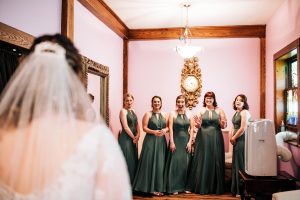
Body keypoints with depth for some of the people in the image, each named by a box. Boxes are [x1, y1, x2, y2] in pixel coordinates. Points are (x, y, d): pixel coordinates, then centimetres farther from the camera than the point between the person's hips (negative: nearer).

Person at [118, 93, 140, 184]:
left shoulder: (133, 111, 14)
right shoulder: (123, 111, -9)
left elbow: (137, 124, 11)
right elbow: (125, 127, -15)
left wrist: (137, 136, -5)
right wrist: (133, 137, -8)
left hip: (133, 139, 8)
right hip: (126, 139, -8)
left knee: (134, 161, 11)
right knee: (127, 161, -5)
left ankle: (132, 183, 22)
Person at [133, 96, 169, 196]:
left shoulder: (165, 114, 12)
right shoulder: (148, 114, 1)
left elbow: (168, 127, 11)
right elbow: (144, 128, -6)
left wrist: (165, 130, -11)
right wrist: (154, 132, -21)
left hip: (161, 141, 4)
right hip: (150, 141, -4)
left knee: (160, 164, 3)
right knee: (150, 163, -4)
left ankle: (159, 187, 11)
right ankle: (150, 187, 5)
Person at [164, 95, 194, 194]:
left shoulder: (189, 114, 5)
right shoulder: (173, 114, -1)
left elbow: (192, 129, 4)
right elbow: (170, 128, -7)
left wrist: (190, 142, -4)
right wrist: (172, 142, -13)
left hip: (186, 140, 3)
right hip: (176, 140, -2)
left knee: (185, 163, 6)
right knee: (175, 162, -2)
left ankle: (185, 186, 16)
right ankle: (174, 187, 4)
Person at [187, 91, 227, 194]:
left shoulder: (219, 110, 5)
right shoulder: (201, 110, 4)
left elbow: (223, 126, 5)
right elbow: (198, 126, 3)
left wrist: (222, 123, -16)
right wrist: (197, 123, -19)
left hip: (216, 138, 1)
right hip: (203, 138, 0)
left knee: (215, 161, 3)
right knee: (202, 161, 1)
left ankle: (216, 187, 13)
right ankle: (202, 187, 10)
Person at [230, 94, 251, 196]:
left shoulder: (244, 112, -11)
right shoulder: (236, 113, 17)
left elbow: (243, 128, -18)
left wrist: (234, 138, -7)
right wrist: (231, 137, 5)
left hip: (242, 140, -9)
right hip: (236, 141, 9)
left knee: (241, 164, -3)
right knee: (236, 164, 13)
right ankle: (236, 189, 22)